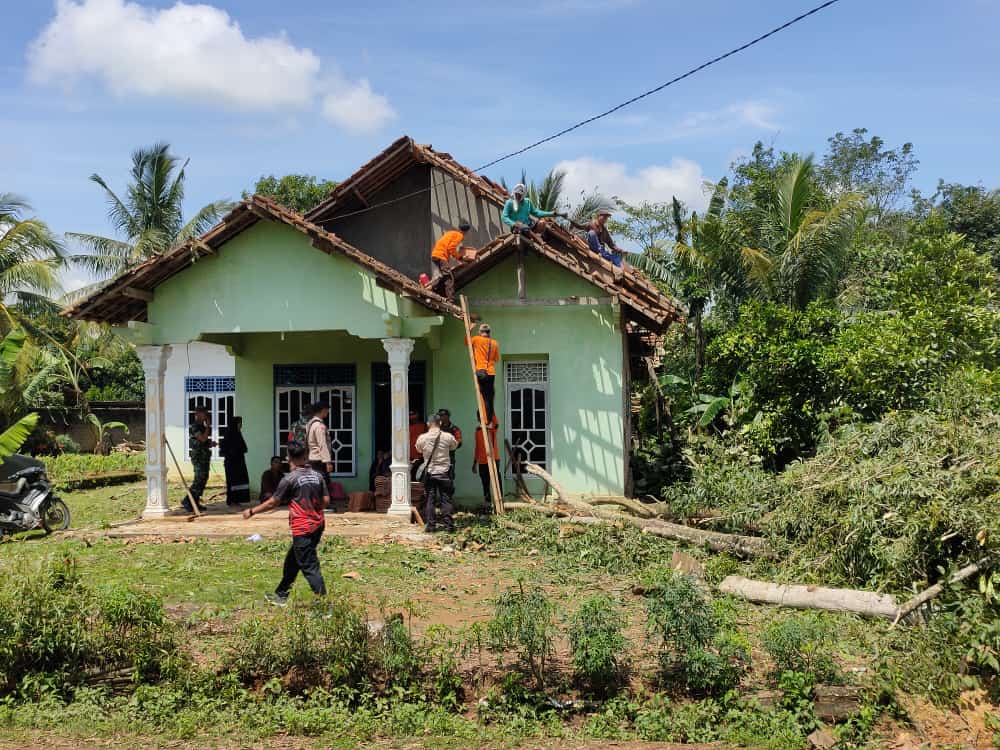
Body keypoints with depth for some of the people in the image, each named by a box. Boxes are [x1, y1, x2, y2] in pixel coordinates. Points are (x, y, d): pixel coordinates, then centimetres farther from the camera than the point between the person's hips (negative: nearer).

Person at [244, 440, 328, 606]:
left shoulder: (289, 478, -12)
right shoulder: (317, 475, 3)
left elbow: (273, 502, -7)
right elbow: (326, 501, 4)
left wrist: (252, 511, 6)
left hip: (302, 529, -7)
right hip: (317, 525, 7)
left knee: (309, 566, -3)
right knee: (292, 561, 21)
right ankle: (281, 595, 33)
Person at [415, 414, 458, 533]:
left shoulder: (422, 438, -6)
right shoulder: (448, 437, -7)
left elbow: (419, 449, 13)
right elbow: (454, 446, 12)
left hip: (429, 472, 1)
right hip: (444, 472, 0)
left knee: (430, 499, 6)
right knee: (446, 499, 4)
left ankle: (430, 525, 5)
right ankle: (449, 524, 3)